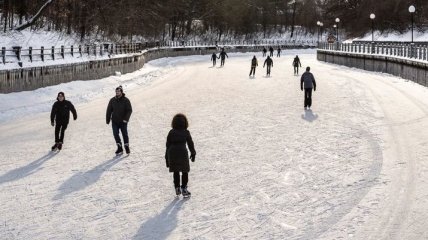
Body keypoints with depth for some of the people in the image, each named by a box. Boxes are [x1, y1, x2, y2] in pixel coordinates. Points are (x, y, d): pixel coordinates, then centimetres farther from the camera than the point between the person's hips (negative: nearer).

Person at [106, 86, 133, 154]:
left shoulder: (126, 100, -7)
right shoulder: (112, 100, 1)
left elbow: (129, 110, -9)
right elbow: (109, 111, 7)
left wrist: (126, 119, -21)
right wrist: (107, 120, 5)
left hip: (123, 121, -2)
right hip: (114, 121, 2)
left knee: (125, 134, 1)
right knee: (115, 134, -5)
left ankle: (127, 148, 16)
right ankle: (119, 148, 6)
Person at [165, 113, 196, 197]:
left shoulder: (171, 132, 3)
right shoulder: (186, 132, -3)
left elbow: (168, 145, 3)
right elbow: (190, 143, 3)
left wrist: (167, 158, 9)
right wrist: (193, 153, 17)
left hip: (172, 153, 2)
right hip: (182, 152, -2)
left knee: (176, 171, 17)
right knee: (185, 171, 11)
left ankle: (177, 188, 18)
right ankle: (184, 190, 10)